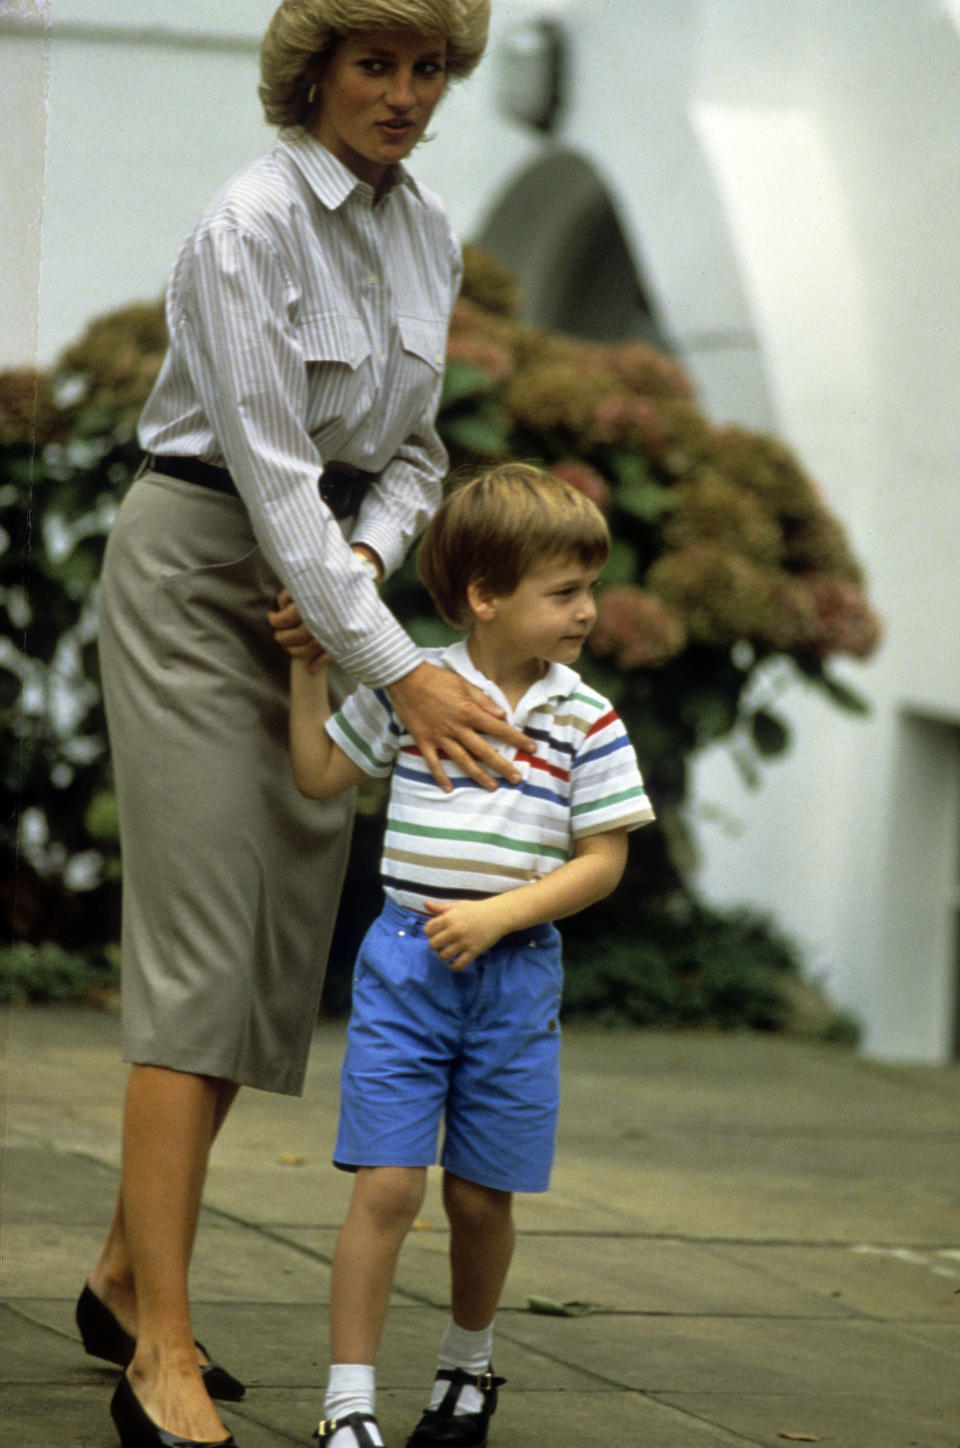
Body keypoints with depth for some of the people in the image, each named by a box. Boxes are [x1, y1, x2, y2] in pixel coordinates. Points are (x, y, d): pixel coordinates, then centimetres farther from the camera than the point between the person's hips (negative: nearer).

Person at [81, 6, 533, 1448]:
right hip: (200, 574, -8)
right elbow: (271, 468, -23)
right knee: (201, 943, -13)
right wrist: (398, 666, -28)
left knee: (277, 944, 6)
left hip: (325, 587, 8)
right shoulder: (253, 224, -18)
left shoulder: (427, 235, 6)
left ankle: (126, 1278, 18)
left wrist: (365, 559, -9)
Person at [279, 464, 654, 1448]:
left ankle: (468, 1364, 34)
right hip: (404, 963, -1)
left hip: (516, 975, 1)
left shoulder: (587, 723, -2)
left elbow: (601, 860, -3)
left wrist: (499, 914, -14)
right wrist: (309, 668, 2)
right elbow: (320, 776, 11)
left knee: (480, 1197, 9)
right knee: (387, 1184, -8)